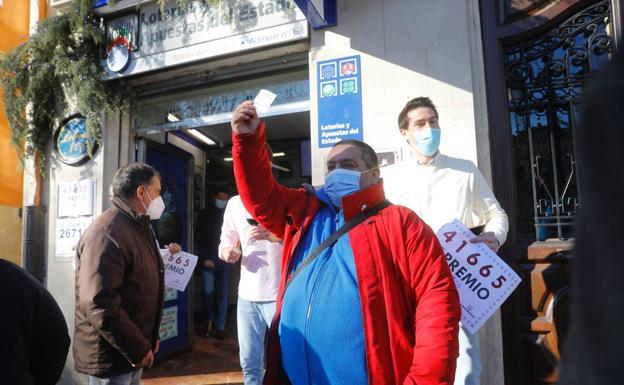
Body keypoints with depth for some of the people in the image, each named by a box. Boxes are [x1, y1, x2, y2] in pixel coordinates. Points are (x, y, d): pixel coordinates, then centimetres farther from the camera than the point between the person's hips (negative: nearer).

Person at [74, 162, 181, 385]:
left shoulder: (138, 227, 12)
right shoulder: (107, 232, -22)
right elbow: (98, 303, -29)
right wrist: (137, 348, -24)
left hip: (131, 350, 9)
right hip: (111, 356, -9)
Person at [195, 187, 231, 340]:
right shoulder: (204, 214, 4)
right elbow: (199, 238, 2)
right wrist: (204, 258, -6)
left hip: (225, 260, 1)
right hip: (208, 259, -1)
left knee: (223, 294, 0)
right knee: (208, 293, 0)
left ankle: (220, 327, 7)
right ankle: (208, 323, 21)